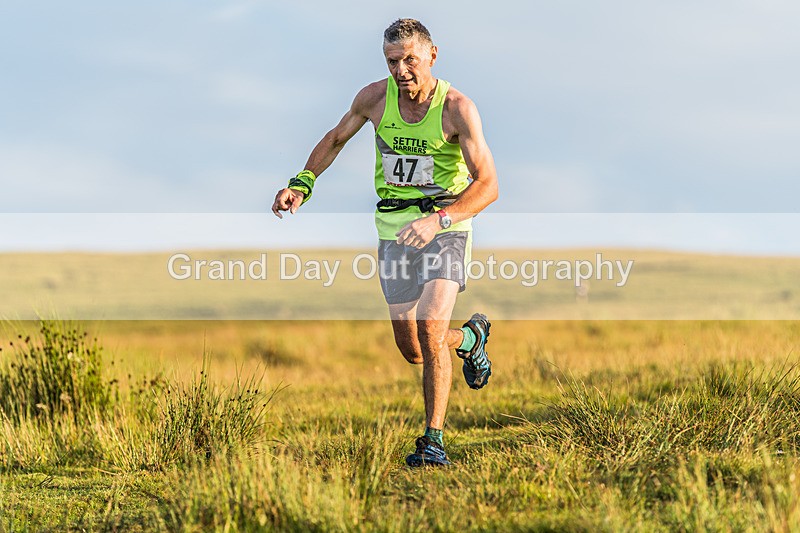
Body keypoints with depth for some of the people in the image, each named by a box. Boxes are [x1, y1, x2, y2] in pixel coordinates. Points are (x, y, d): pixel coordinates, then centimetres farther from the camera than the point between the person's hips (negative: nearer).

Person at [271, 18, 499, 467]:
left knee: (430, 330, -22)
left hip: (447, 223, -4)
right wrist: (301, 185, 2)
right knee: (411, 350, 4)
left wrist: (437, 220, -32)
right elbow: (336, 139, 16)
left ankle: (434, 440, -10)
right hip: (394, 226, 4)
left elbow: (488, 184, -19)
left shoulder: (457, 108, -14)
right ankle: (471, 338, 39)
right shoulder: (375, 98, -3)